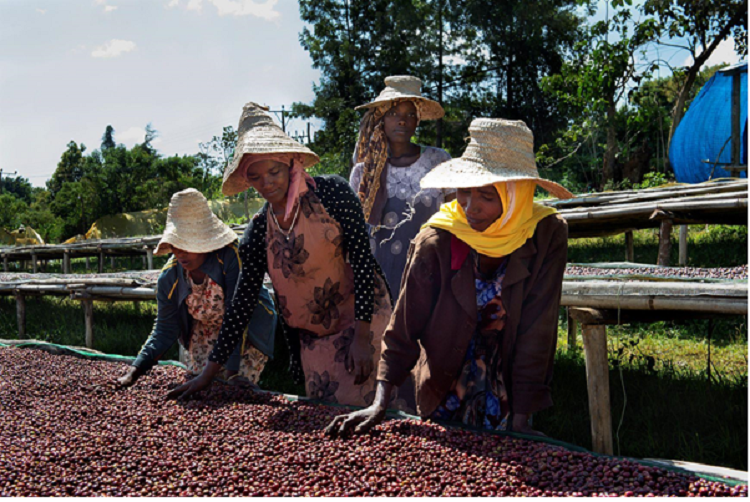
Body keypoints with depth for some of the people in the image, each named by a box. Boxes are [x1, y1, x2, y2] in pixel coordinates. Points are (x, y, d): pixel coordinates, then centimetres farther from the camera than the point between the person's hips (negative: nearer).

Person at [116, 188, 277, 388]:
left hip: (251, 328, -4)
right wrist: (135, 370, -20)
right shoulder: (169, 277, -16)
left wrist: (232, 371, -37)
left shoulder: (231, 258, -32)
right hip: (205, 332, 4)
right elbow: (165, 330, -8)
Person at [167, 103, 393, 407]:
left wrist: (362, 337, -19)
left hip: (360, 318, -4)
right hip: (313, 337, 5)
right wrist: (209, 373, 4)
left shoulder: (331, 192, -12)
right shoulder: (259, 228, 1)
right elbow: (243, 301, 4)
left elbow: (363, 260, -13)